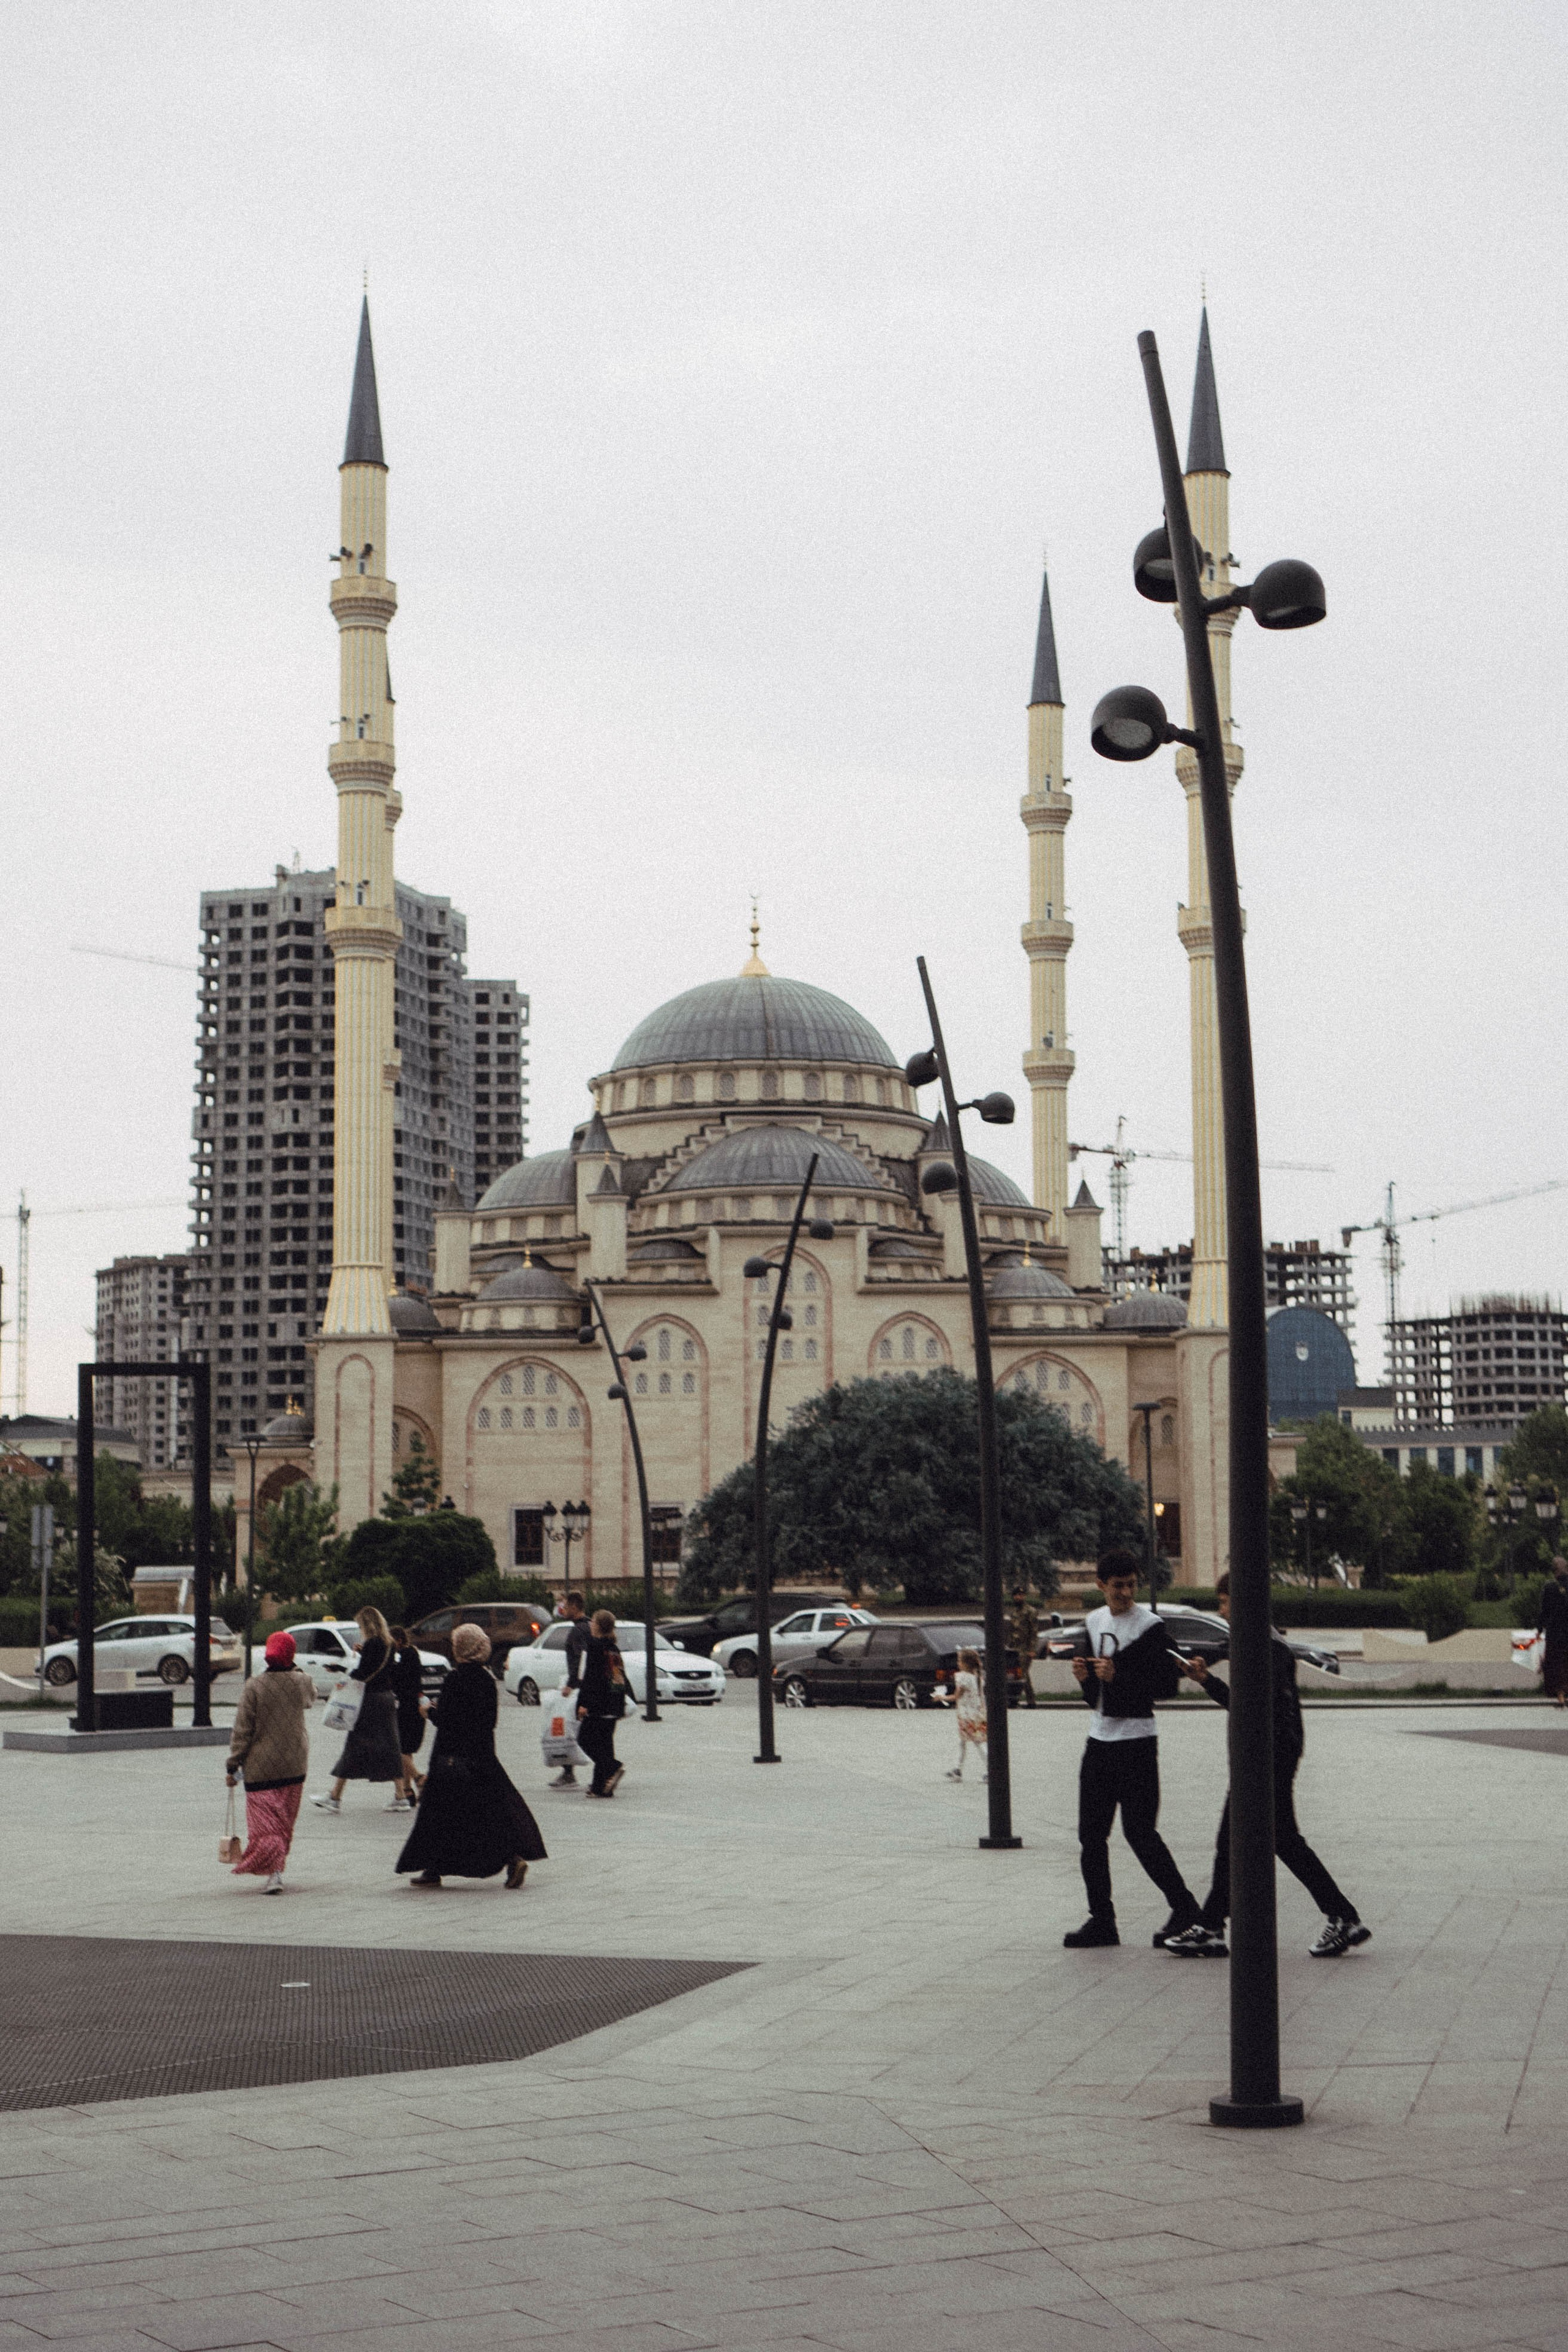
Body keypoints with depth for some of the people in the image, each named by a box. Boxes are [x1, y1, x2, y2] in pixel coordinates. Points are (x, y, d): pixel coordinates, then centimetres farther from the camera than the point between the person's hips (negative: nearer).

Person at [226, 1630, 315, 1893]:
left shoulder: (255, 1686, -13)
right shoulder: (302, 1683, -3)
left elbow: (242, 1730, -11)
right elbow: (311, 1696, 24)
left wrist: (233, 1765, -5)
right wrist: (293, 1670, 28)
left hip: (261, 1766, -4)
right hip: (295, 1764, 4)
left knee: (265, 1822, -1)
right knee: (286, 1820, 16)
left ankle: (274, 1873, -14)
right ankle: (278, 1868, 24)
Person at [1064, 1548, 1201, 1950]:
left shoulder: (1150, 1626, -9)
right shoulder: (1093, 1622, 13)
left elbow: (1169, 1685, -14)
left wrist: (1119, 1677, -21)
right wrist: (1085, 1677, -2)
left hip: (1136, 1740, -7)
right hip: (1100, 1737, 7)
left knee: (1139, 1830, -9)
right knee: (1091, 1833, 4)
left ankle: (1185, 1909, 4)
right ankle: (1101, 1920, 10)